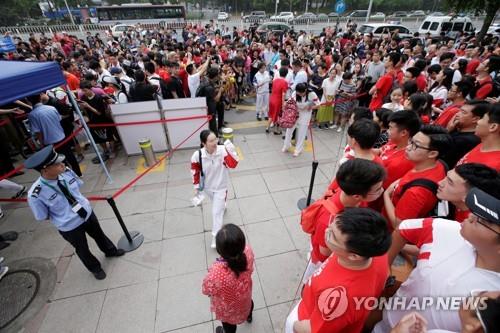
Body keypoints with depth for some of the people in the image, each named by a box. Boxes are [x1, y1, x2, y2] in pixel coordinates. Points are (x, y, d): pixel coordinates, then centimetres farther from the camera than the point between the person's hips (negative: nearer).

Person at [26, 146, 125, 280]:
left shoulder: (66, 172, -19)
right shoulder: (36, 194, -30)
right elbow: (43, 217, -13)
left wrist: (79, 199, -1)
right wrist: (66, 216, -6)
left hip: (87, 213, 4)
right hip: (69, 227, -4)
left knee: (99, 234, 29)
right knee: (82, 249, 22)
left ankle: (110, 251, 59)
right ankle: (95, 268, 52)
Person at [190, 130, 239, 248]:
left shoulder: (223, 150, -28)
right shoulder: (197, 155, -24)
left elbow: (233, 165, -37)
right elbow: (195, 172, -9)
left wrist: (231, 151, -49)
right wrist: (196, 186, -1)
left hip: (220, 187, -2)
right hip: (207, 187, 3)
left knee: (216, 212, 1)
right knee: (217, 205, 31)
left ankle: (215, 237, 20)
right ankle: (222, 206, 69)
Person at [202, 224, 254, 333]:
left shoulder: (216, 273, -49)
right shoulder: (248, 252, -37)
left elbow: (206, 290, -23)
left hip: (228, 307, -4)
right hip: (245, 296, 4)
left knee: (229, 323, 32)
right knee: (248, 302, 41)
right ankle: (248, 316, 75)